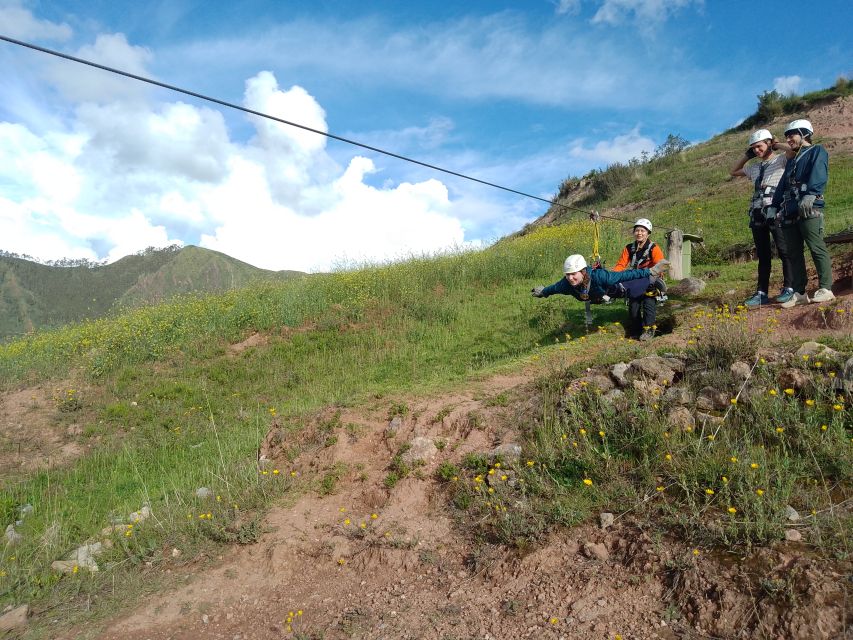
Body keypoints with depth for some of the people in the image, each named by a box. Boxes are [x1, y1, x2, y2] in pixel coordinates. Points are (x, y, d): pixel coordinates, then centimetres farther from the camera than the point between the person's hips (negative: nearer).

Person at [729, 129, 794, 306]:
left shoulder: (781, 160, 5)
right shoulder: (754, 167, 22)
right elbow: (732, 172, 35)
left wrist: (776, 144, 2)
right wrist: (746, 155, 25)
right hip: (757, 213, 6)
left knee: (784, 251, -6)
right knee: (763, 255, 6)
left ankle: (789, 288, -2)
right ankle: (762, 293, 7)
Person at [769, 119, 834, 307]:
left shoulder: (817, 151, 6)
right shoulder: (792, 161, 30)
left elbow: (818, 175, -12)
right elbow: (782, 185, 29)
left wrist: (810, 194, -28)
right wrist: (775, 206, 19)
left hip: (809, 209, -8)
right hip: (789, 212, 8)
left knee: (817, 248, -11)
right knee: (794, 253, 4)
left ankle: (825, 289, -9)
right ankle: (799, 293, 6)